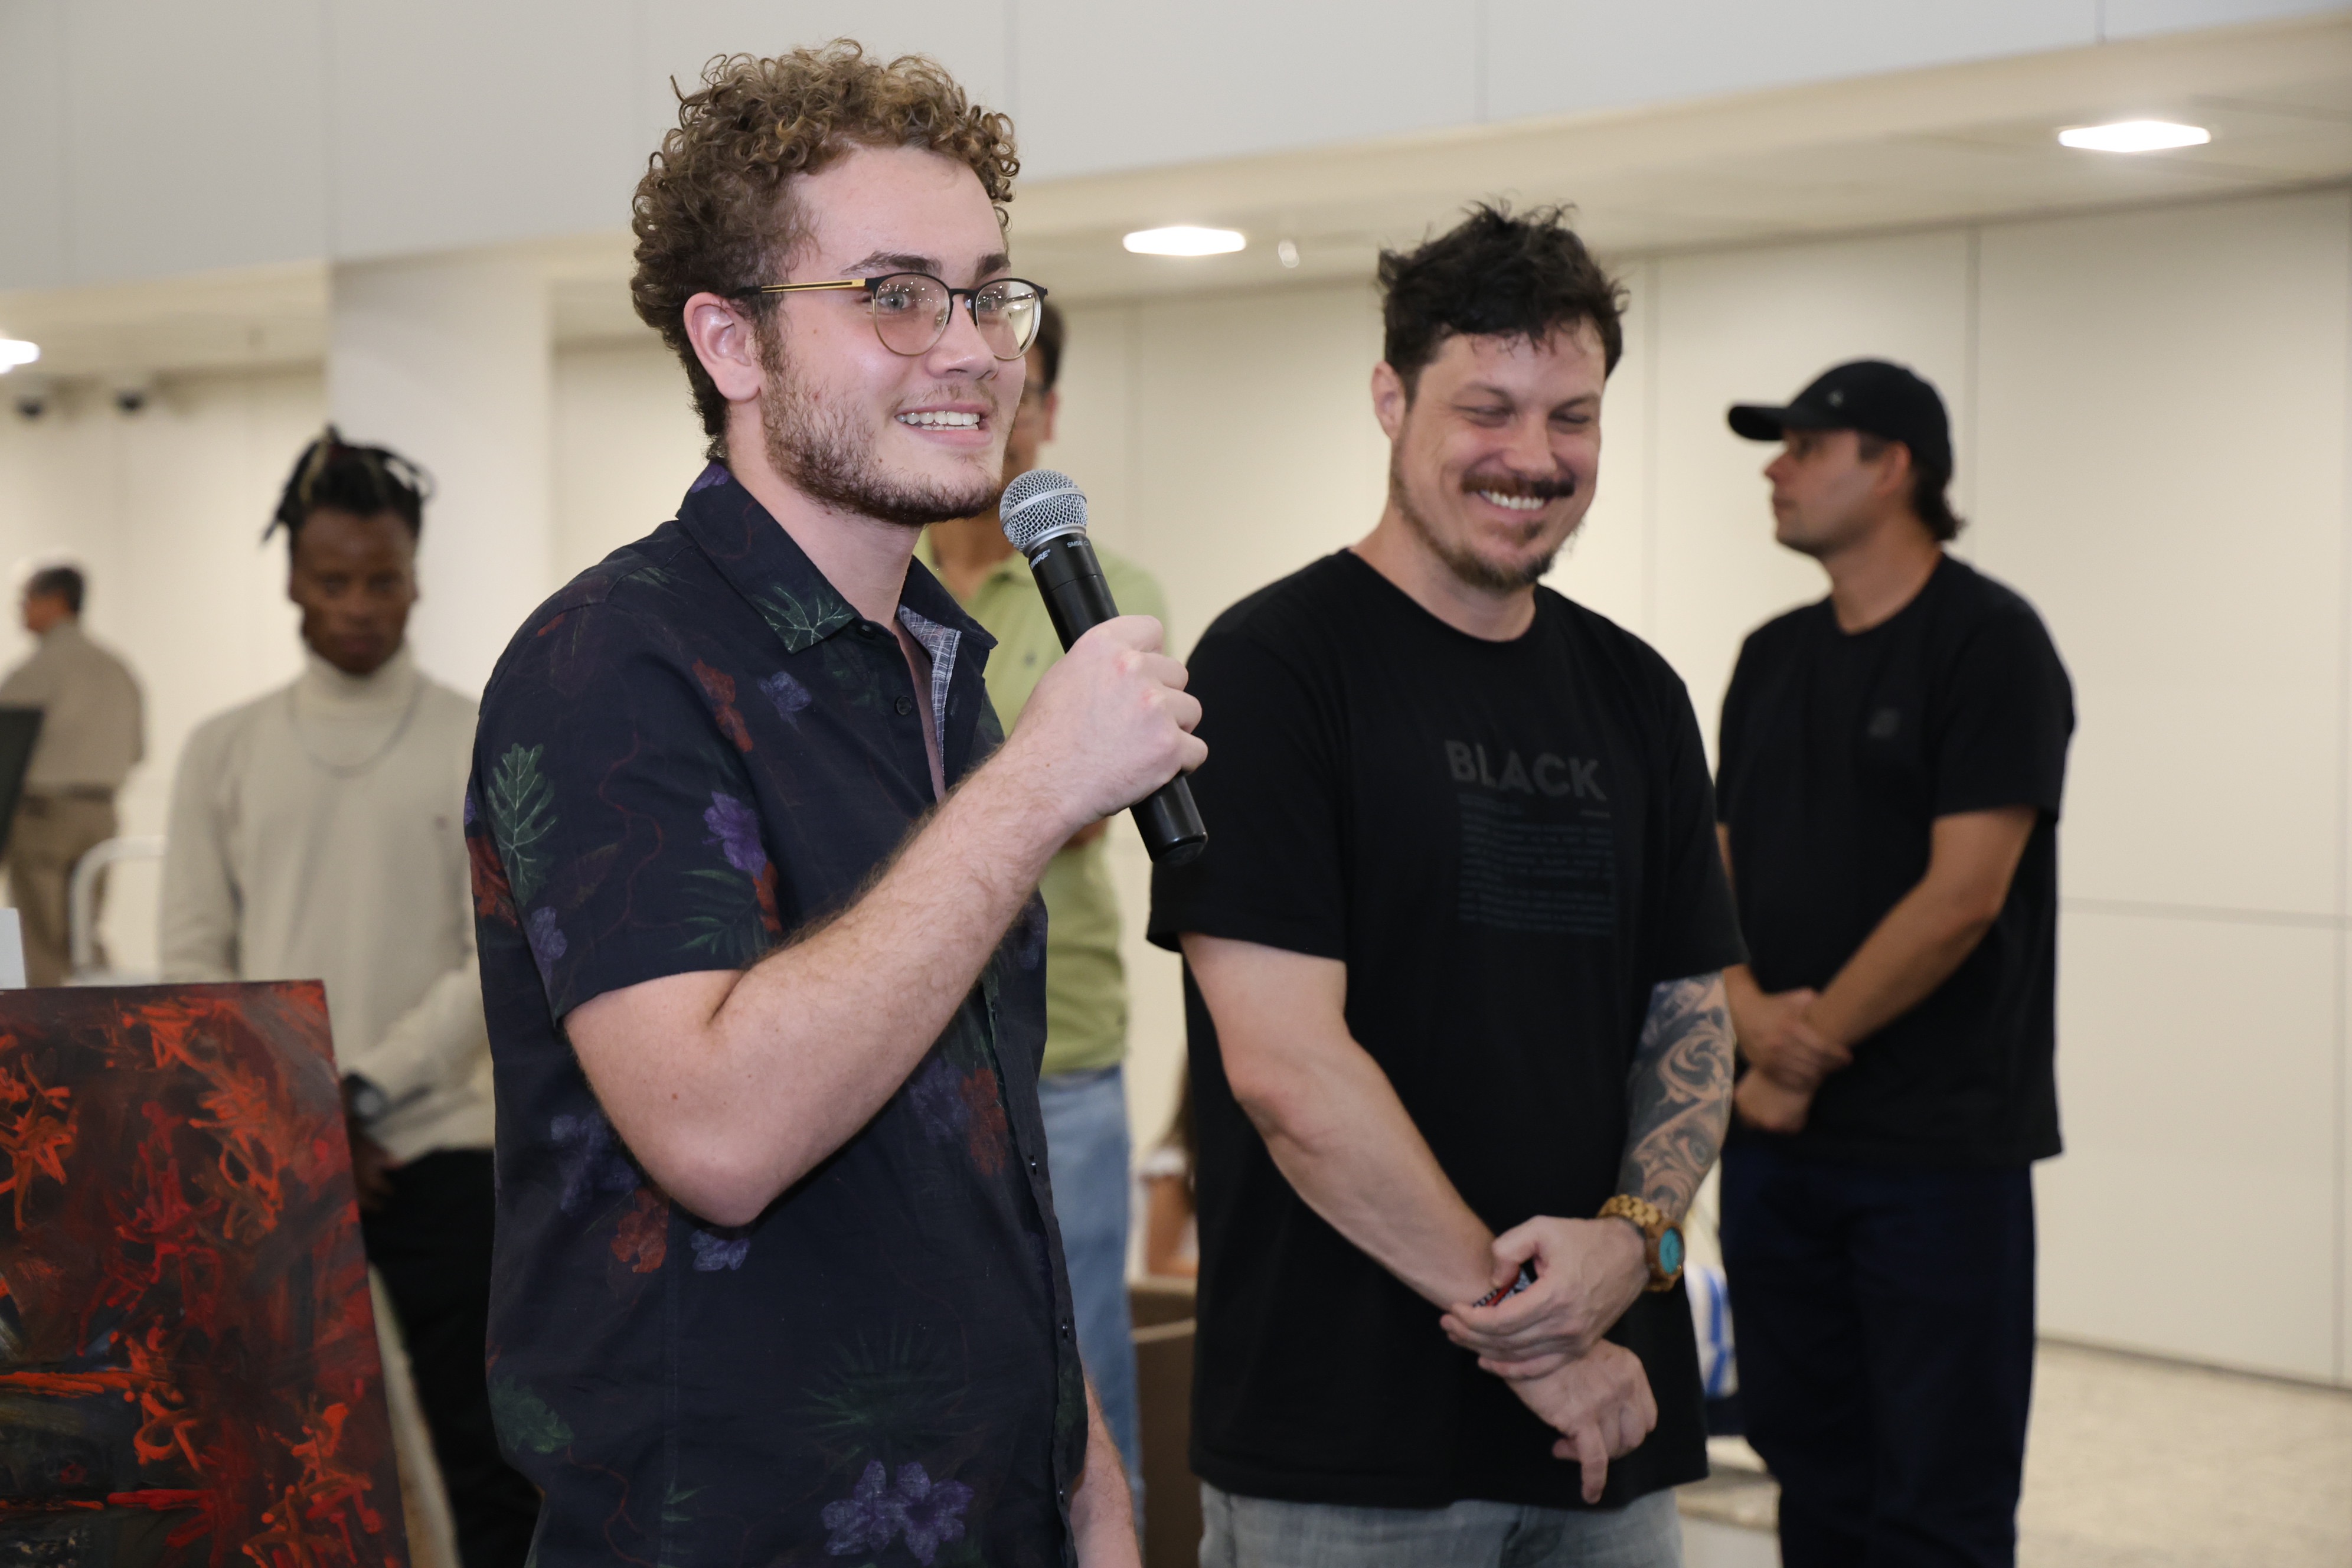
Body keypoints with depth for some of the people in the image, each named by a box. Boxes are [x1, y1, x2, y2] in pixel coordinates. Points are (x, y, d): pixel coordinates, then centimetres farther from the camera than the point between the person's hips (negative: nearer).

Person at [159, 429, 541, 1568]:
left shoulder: (485, 748, 1)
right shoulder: (225, 752, 7)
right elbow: (193, 962, 4)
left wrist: (362, 1093, -12)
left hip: (438, 1146, -2)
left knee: (488, 1453, -1)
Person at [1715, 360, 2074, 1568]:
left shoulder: (1988, 641, -8)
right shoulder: (1773, 657, 14)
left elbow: (1963, 893, -15)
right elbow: (1717, 876, 12)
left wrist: (1813, 1043, -10)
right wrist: (1755, 1024, -8)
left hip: (1939, 1151, -7)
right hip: (1776, 1139, 7)